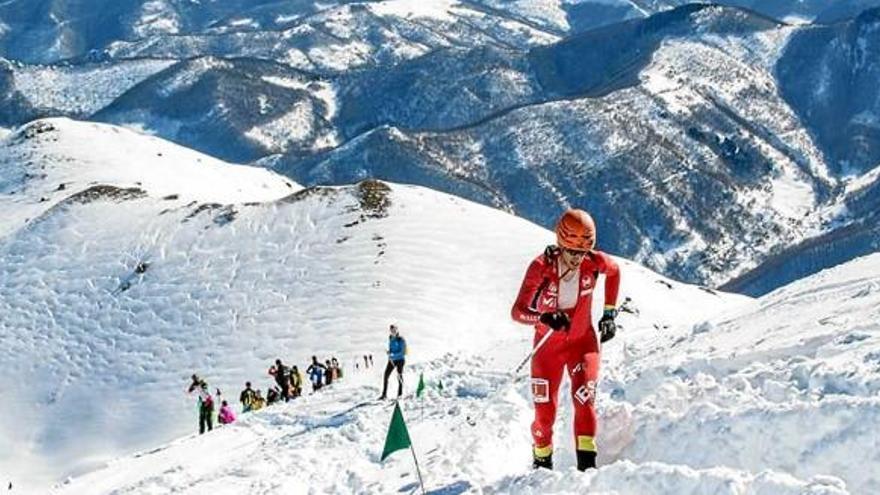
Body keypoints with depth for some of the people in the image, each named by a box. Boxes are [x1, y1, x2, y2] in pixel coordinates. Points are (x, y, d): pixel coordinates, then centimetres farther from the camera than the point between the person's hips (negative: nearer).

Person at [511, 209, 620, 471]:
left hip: (583, 341, 1)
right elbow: (517, 311, -26)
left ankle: (586, 464, -16)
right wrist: (545, 318, -46)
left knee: (584, 397, -21)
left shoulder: (594, 261, -16)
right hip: (548, 345, -1)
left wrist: (609, 313, 6)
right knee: (545, 412, 4)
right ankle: (542, 463, 29)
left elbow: (614, 271, 9)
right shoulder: (541, 267, -23)